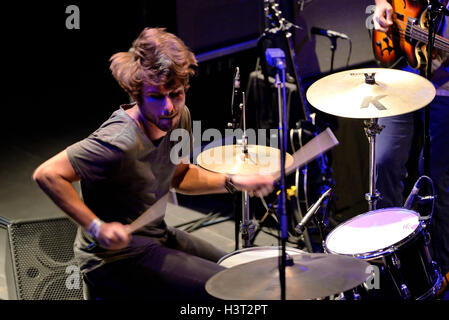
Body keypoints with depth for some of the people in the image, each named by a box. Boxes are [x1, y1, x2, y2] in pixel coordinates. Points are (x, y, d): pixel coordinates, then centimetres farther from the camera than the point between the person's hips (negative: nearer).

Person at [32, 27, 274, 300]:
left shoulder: (180, 117, -4)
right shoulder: (120, 142, -30)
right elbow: (47, 174, -30)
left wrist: (234, 182, 1)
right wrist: (97, 228, -33)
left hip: (157, 235, 9)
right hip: (115, 257, -9)